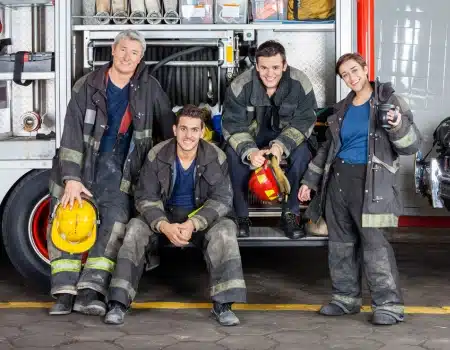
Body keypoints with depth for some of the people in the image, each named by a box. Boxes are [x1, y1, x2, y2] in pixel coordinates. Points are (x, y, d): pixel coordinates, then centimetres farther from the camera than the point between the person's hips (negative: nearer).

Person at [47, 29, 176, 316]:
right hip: (82, 161, 0)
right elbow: (72, 134, -11)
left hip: (119, 166, 1)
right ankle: (65, 292, -16)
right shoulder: (88, 86, -4)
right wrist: (71, 179, -19)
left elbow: (169, 128, 8)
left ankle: (90, 290, -25)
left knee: (117, 217, -21)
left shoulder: (149, 88, 2)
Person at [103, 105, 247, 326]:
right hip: (164, 217, 1)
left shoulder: (216, 158, -9)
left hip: (202, 219, 0)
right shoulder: (157, 155, -8)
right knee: (135, 228, -28)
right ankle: (119, 302, -27)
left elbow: (222, 199, -12)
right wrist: (165, 226, -30)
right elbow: (145, 198, -10)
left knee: (226, 229, -31)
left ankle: (223, 304, -29)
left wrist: (193, 224, -30)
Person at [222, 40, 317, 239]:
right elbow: (233, 126, -19)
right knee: (234, 153, -30)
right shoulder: (240, 86, -21)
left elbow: (303, 122, -17)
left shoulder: (300, 84, -20)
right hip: (251, 136, 0)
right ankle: (240, 216, -14)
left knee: (302, 152, -30)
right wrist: (250, 151, -39)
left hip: (287, 136, 0)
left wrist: (281, 145, -36)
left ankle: (291, 214, -15)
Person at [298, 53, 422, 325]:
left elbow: (412, 145, -3)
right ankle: (347, 298, 19)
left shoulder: (388, 100, 1)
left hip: (370, 180, -6)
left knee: (374, 242, -12)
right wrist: (310, 180, 22)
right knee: (340, 242, 8)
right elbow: (327, 148, 25)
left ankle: (389, 305, -6)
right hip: (338, 178, 6)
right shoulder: (342, 109, 17)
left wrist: (398, 126, -23)